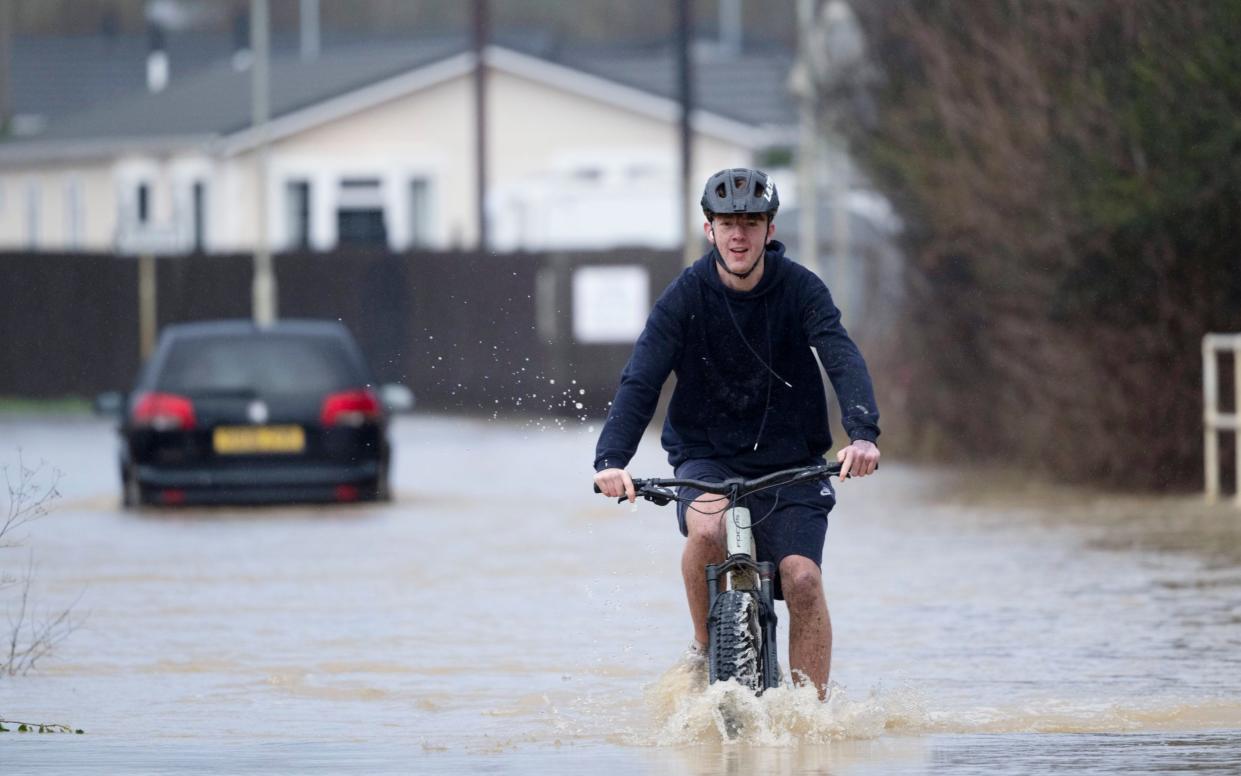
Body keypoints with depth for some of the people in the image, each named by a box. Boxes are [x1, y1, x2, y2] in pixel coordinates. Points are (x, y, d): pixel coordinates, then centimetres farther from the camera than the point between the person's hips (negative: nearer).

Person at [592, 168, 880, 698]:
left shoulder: (799, 289, -8)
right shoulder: (684, 297, -9)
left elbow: (843, 360, -22)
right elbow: (640, 381, -18)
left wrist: (863, 434, -41)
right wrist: (611, 460, -35)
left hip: (788, 460, 0)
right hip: (707, 454, 0)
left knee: (802, 579, -17)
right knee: (707, 530, -32)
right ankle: (705, 649, -8)